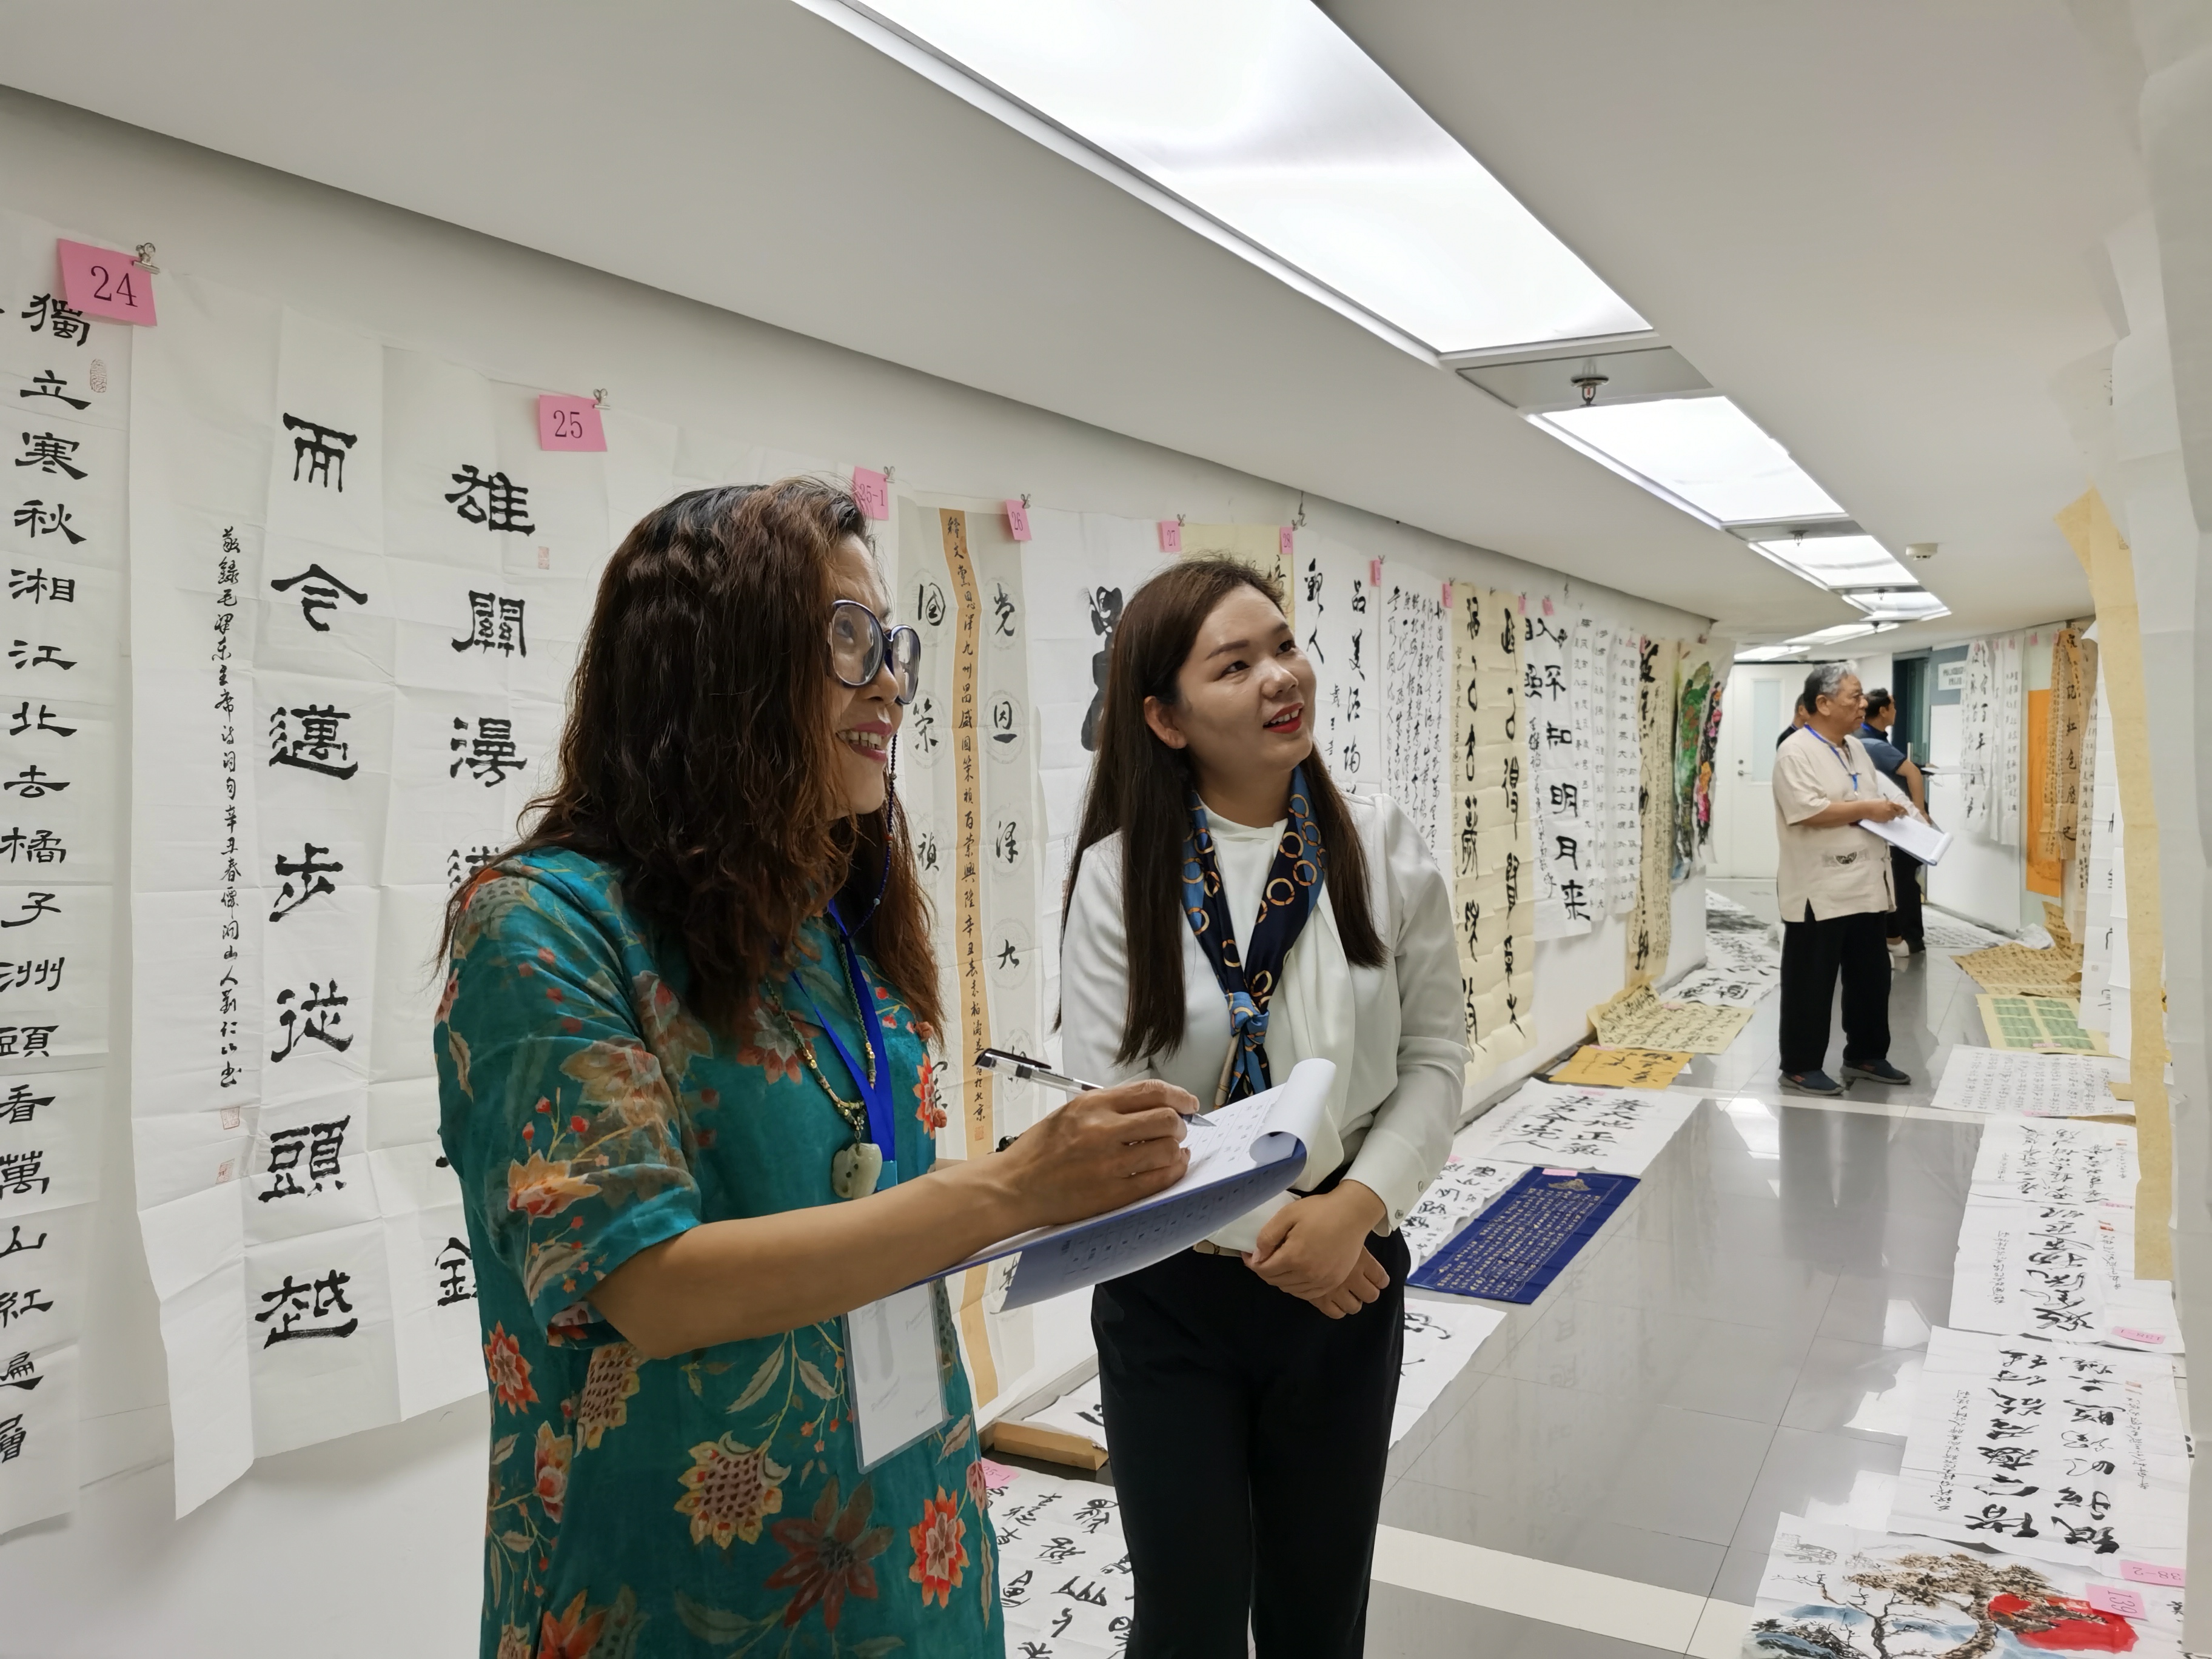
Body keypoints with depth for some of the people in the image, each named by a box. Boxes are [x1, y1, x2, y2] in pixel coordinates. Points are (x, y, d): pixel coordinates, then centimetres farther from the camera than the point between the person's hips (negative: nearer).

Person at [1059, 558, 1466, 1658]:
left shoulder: (1383, 849, -4)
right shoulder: (1120, 873, -11)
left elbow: (1435, 1054, -2)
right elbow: (1108, 1100, -12)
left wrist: (1357, 1207, -16)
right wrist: (1260, 1233, -16)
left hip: (1346, 1276, 3)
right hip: (1171, 1292, -2)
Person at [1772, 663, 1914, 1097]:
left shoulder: (1856, 747, 14)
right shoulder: (1796, 752, -14)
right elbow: (1807, 811, -25)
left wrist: (1889, 809, 5)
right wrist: (1868, 810, -17)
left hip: (1865, 886, 9)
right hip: (1819, 892, -9)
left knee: (1871, 976, 17)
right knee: (1810, 982, 1)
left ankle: (1865, 1055, 31)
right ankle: (1800, 1067, 11)